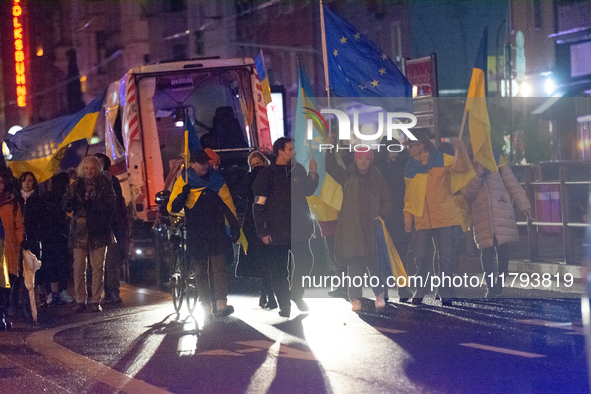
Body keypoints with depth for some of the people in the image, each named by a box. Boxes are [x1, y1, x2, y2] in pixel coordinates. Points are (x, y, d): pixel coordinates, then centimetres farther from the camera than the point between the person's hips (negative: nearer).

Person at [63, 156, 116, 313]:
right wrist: (70, 203, -17)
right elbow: (65, 205, 7)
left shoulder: (105, 184, 5)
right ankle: (80, 301, 4)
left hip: (98, 231, -2)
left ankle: (96, 301, 4)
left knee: (98, 267, -2)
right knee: (79, 267, -2)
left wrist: (92, 204, -21)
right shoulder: (76, 185, 13)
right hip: (79, 231, 2)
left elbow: (110, 205, -7)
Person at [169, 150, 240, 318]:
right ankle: (206, 308, 5)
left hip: (217, 231, 1)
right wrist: (182, 195, -23)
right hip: (195, 233, -1)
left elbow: (227, 203, 14)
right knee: (200, 271, 1)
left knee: (219, 266, -11)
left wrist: (235, 227, 11)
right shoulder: (183, 181, 1)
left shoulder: (216, 179, 8)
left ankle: (221, 304, -15)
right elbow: (173, 208, -3)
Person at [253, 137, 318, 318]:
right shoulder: (267, 174, -5)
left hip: (298, 229, 4)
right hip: (277, 232, -4)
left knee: (305, 261, 2)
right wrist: (263, 232, -9)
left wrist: (313, 173, 5)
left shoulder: (298, 170, 9)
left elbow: (308, 192, 21)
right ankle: (284, 305, 11)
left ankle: (296, 294, 25)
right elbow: (258, 205, -5)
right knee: (279, 269, 0)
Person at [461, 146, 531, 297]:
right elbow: (468, 194, -2)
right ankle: (491, 286, -1)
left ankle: (500, 283, 10)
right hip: (482, 216, 0)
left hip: (503, 215, 0)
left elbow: (512, 184, 7)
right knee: (487, 250, -6)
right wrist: (477, 176, -16)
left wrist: (524, 205, 3)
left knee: (503, 248, -5)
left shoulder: (496, 162, 8)